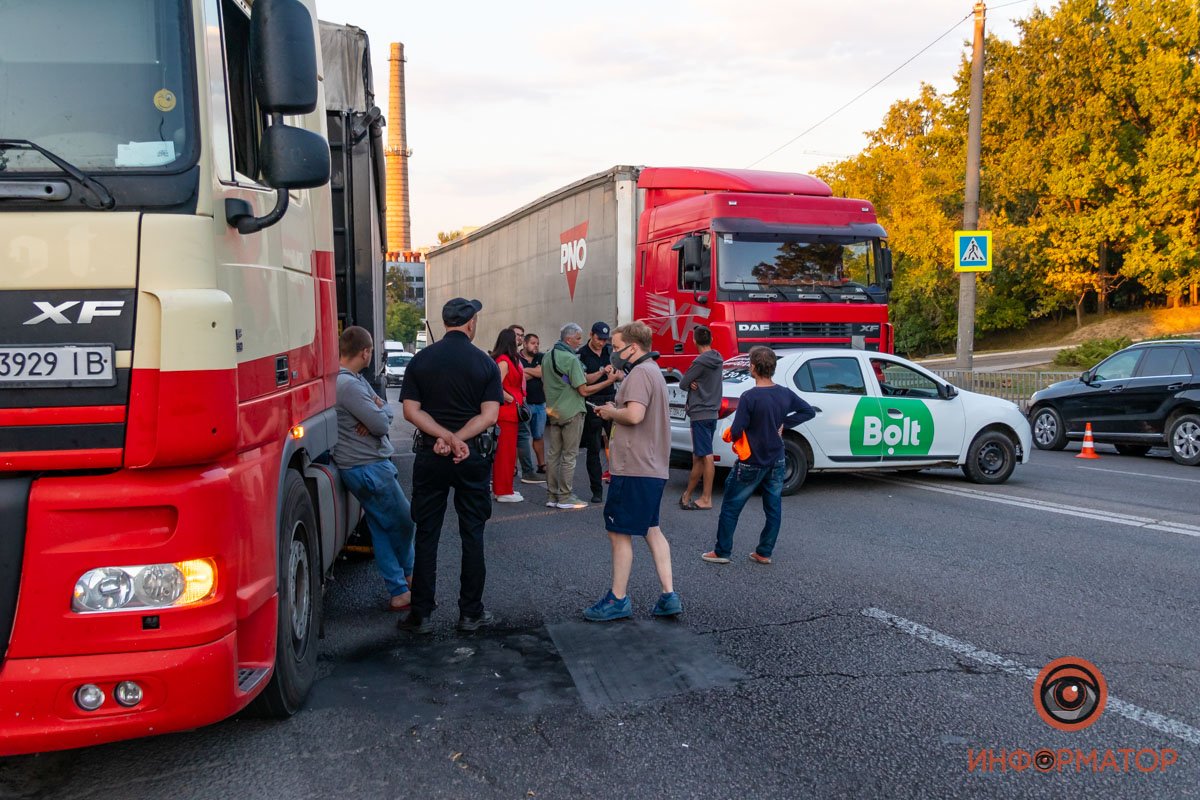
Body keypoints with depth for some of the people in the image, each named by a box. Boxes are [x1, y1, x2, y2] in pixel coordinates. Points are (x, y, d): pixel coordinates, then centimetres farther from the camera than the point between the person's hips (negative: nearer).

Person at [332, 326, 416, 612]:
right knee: (402, 524, 3)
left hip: (375, 464, 10)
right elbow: (382, 423, -22)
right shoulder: (347, 385, -21)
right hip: (368, 468, -10)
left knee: (382, 529, 14)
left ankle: (400, 590, 22)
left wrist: (377, 415, -12)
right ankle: (404, 581, 23)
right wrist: (383, 410, 0)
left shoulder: (356, 379, 12)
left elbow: (385, 413, 10)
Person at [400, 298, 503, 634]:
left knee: (426, 535, 8)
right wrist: (457, 439, -14)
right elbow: (489, 415, -12)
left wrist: (445, 437, -13)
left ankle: (421, 614, 11)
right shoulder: (485, 363, -4)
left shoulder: (421, 360, 0)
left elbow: (411, 410, -7)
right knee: (472, 534, 8)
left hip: (430, 456, 1)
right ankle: (471, 612, 13)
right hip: (473, 456, -1)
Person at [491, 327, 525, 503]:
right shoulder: (504, 361, -17)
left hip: (510, 411, 10)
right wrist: (512, 399, -15)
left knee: (505, 450, 15)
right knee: (506, 451, -4)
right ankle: (504, 492, 2)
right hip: (507, 411, -10)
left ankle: (501, 488, 23)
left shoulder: (509, 360, 13)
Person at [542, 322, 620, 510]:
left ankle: (552, 496, 14)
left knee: (552, 454, 10)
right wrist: (609, 380, -13)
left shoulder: (547, 357, 9)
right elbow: (584, 390, -17)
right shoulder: (571, 359, -17)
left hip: (553, 412, 8)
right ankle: (565, 497, 1)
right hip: (571, 413, -8)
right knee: (569, 456, -1)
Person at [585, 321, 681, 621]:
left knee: (619, 532, 0)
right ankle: (668, 596, 16)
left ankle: (618, 600, 9)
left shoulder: (640, 373, -15)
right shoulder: (653, 371, 18)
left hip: (634, 468, -10)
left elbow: (634, 415, -28)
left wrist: (611, 412, -10)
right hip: (654, 468, 10)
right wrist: (615, 410, 8)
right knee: (651, 529, 16)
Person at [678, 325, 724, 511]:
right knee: (698, 457, 13)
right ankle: (687, 495, 20)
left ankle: (706, 499, -2)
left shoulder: (701, 362, -16)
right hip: (711, 412, 9)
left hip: (700, 414, -9)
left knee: (705, 457, -6)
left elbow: (683, 383, -10)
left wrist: (690, 382, 8)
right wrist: (693, 382, -8)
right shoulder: (717, 359, 11)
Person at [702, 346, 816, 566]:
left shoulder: (749, 397, -22)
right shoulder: (785, 394, -3)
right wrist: (783, 423, 6)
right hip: (777, 462, 6)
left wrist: (732, 435, 2)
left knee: (730, 507, 7)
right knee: (773, 508, 13)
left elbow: (736, 432, -21)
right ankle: (764, 553, 19)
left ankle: (722, 552, 14)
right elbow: (809, 412, 10)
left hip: (751, 463, -5)